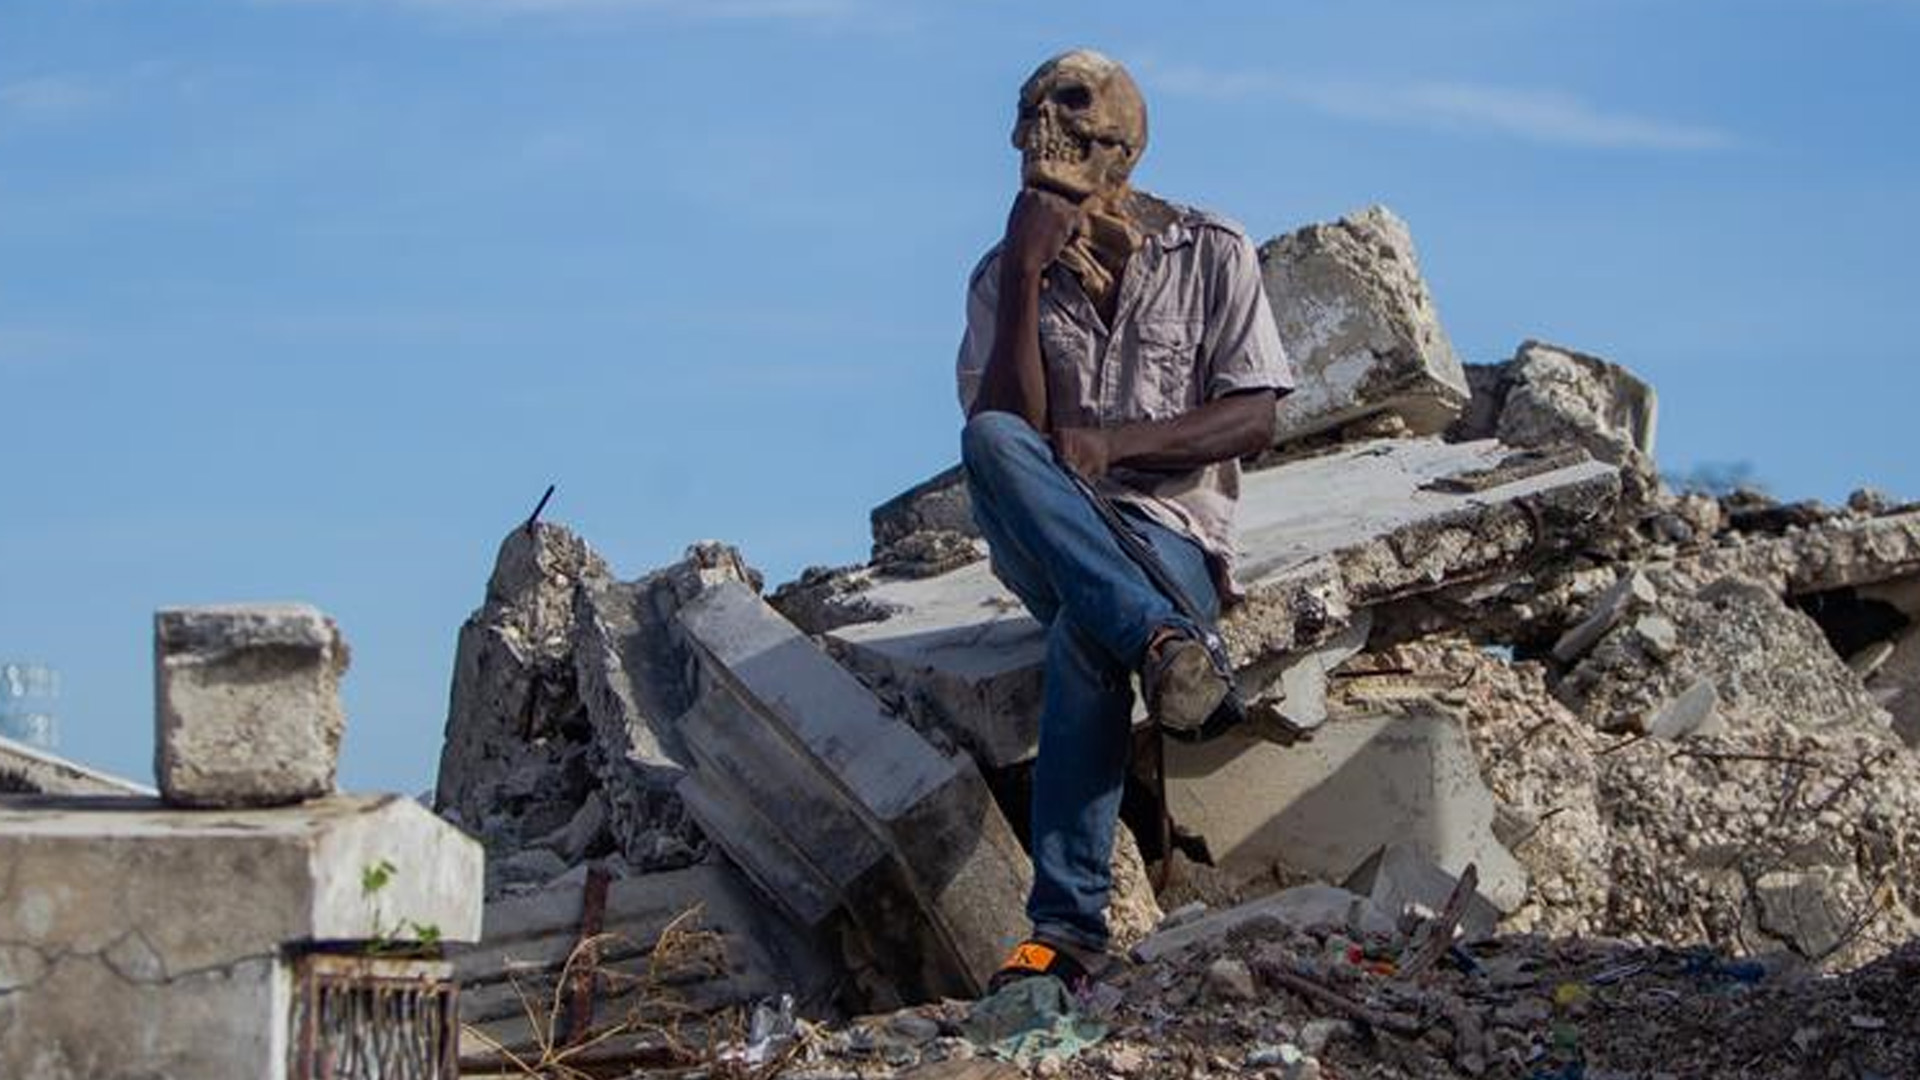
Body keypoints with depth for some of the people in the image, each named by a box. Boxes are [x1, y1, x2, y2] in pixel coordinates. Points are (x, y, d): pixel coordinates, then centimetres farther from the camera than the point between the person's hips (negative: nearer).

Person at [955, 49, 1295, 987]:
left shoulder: (1210, 255, 3)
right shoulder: (1003, 277, 7)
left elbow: (1255, 421, -3)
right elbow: (1004, 425, -7)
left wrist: (1116, 441, -15)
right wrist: (1024, 279, -14)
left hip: (1172, 533, -2)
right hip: (1044, 545, 3)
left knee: (1083, 636, -39)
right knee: (991, 443, -34)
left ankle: (1069, 927, -40)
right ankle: (1159, 638, -44)